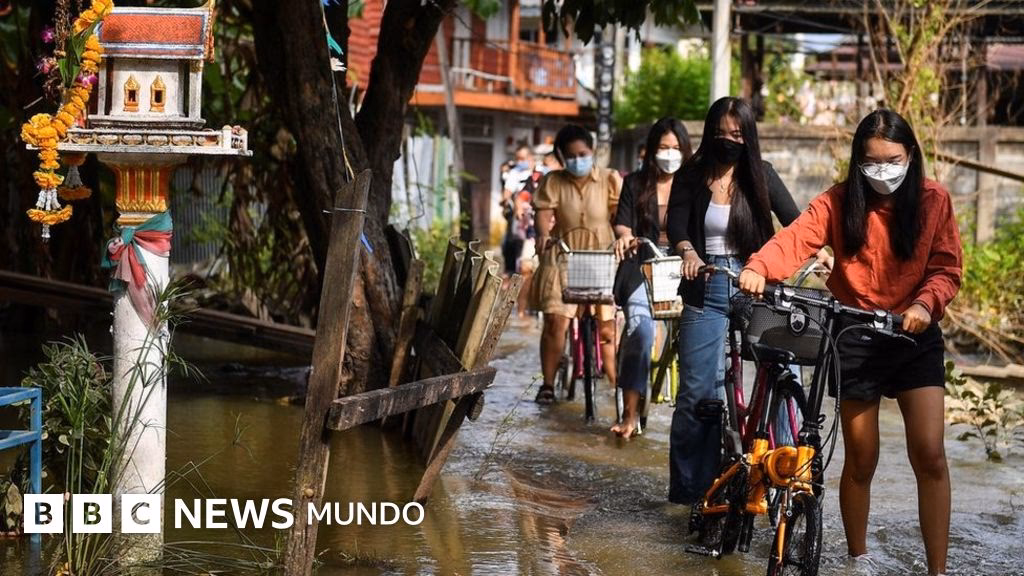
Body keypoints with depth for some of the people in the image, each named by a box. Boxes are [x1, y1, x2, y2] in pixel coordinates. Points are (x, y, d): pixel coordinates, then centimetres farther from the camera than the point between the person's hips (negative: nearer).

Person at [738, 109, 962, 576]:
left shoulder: (933, 200, -3)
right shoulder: (840, 201, -5)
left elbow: (947, 269, -3)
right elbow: (796, 239, -21)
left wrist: (926, 303, -24)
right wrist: (758, 268, -42)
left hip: (915, 337, 0)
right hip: (855, 339, 0)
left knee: (929, 454, -10)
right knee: (861, 460, 7)